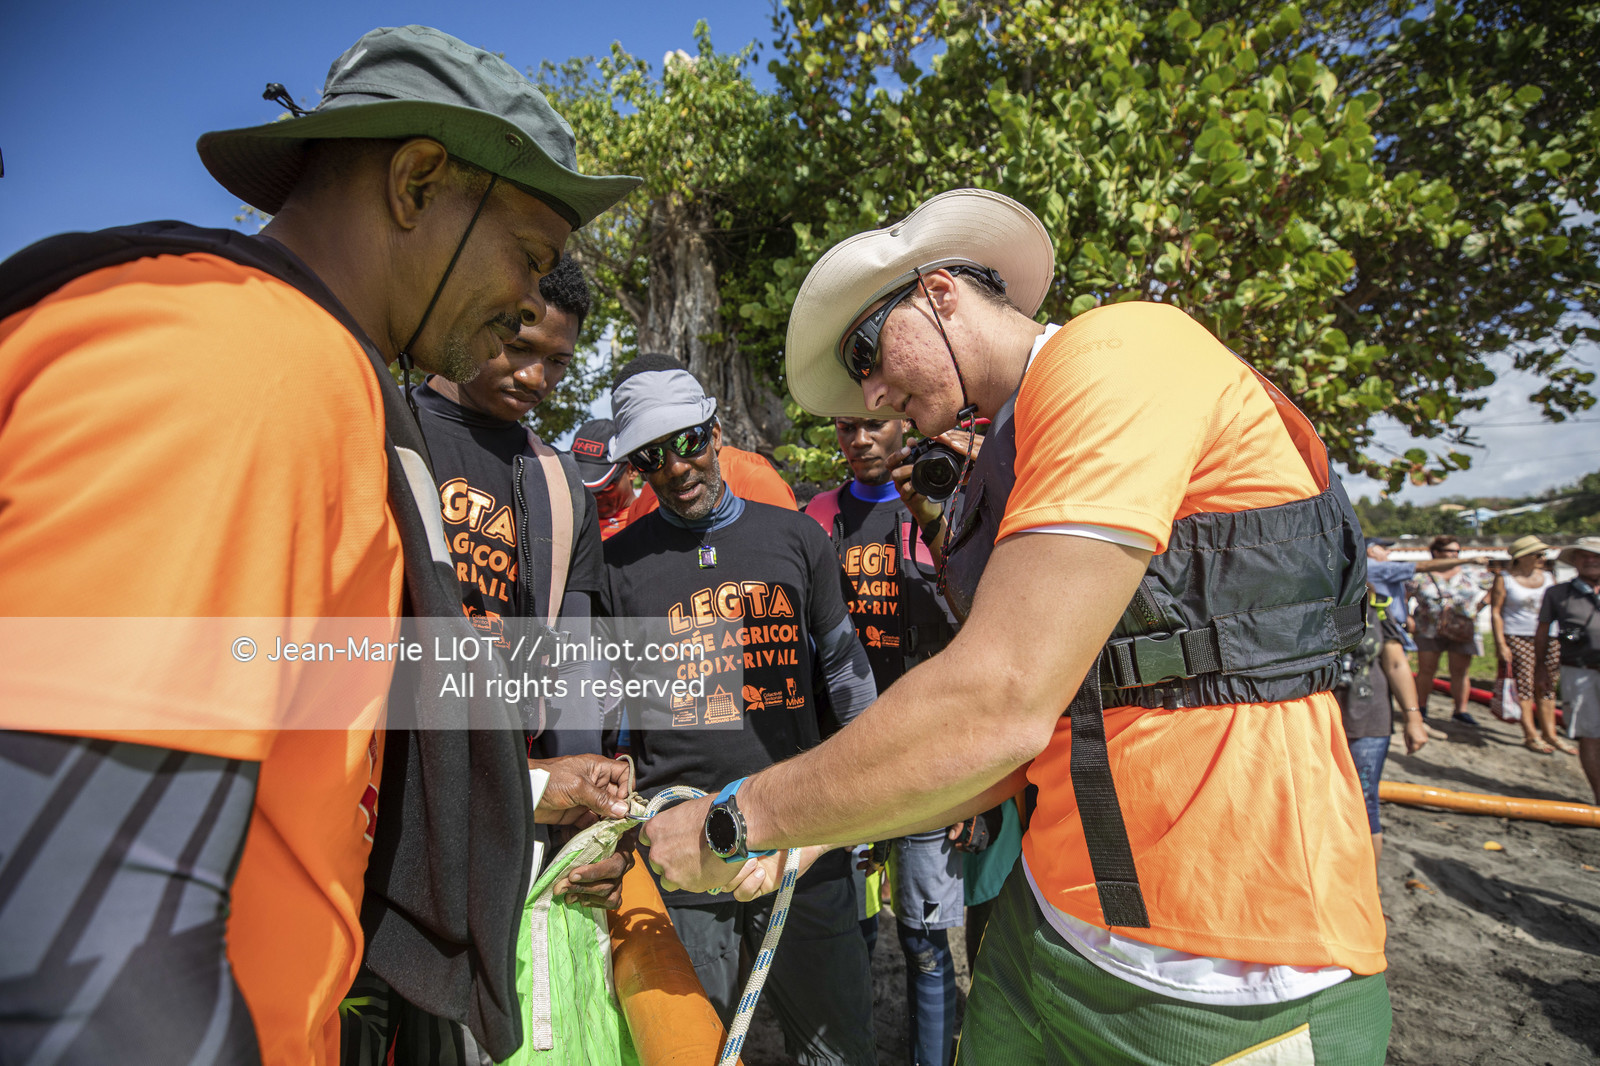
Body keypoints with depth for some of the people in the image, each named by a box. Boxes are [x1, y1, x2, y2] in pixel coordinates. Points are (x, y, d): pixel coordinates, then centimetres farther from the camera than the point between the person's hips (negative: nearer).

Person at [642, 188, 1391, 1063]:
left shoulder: (1117, 350, -15)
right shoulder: (1008, 466, 13)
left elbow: (997, 704, -25)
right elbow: (1017, 748, 11)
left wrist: (739, 821, -13)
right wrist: (801, 834, 5)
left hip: (1233, 978, -7)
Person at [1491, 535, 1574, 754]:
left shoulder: (1549, 577, 10)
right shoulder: (1504, 578, -3)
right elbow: (1495, 612, -6)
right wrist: (1500, 644, -13)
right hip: (1517, 638, -4)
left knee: (1546, 687, 5)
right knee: (1524, 684, -5)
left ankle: (1549, 733, 13)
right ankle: (1531, 735, 2)